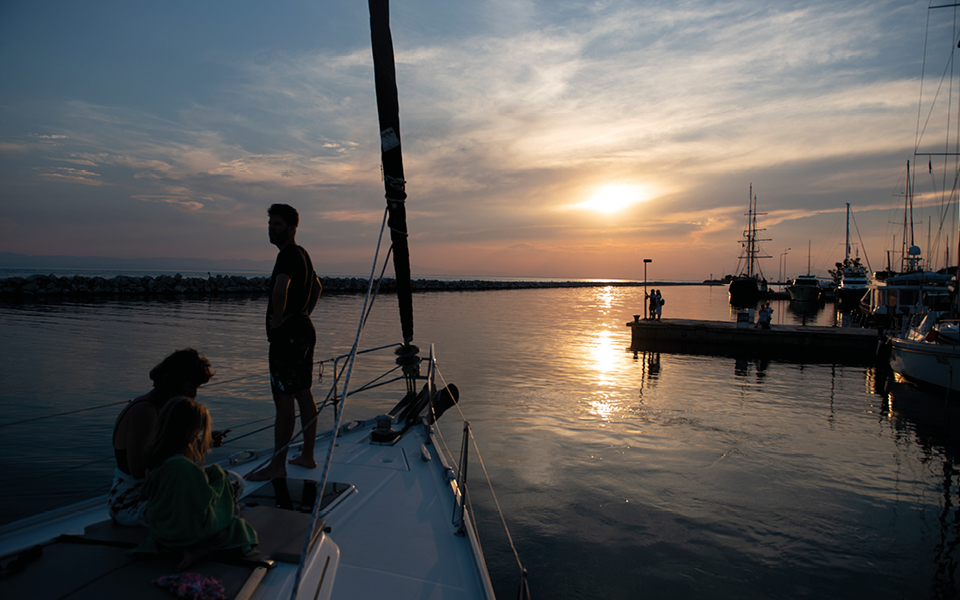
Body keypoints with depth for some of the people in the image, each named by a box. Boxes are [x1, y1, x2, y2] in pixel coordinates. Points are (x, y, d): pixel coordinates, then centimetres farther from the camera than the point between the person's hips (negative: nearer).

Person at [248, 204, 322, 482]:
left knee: (284, 401, -4)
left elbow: (280, 288, -34)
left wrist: (278, 319, -18)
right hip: (304, 331, 10)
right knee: (304, 395, 13)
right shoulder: (301, 254, 16)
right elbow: (317, 286, 32)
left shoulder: (288, 254, -14)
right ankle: (307, 456, 22)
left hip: (288, 335, -10)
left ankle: (277, 465, 4)